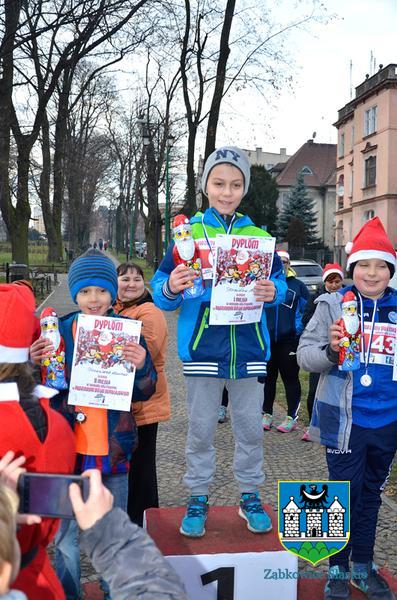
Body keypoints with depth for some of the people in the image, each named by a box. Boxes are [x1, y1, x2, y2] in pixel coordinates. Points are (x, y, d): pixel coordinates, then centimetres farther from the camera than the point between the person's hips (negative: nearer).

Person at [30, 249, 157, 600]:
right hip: (70, 448, 0)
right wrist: (36, 365, -15)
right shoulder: (59, 330, -2)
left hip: (114, 448, 0)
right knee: (67, 533, 9)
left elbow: (144, 393, 1)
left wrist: (141, 366, -19)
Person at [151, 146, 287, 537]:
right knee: (201, 428, 9)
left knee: (250, 428, 12)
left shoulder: (258, 235, 6)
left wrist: (273, 292, -15)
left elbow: (278, 280, 8)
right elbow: (162, 292, -2)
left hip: (247, 347, 2)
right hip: (202, 347, -2)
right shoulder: (188, 232, 0)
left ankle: (250, 496, 30)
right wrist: (170, 288, -25)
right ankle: (198, 499, 26)